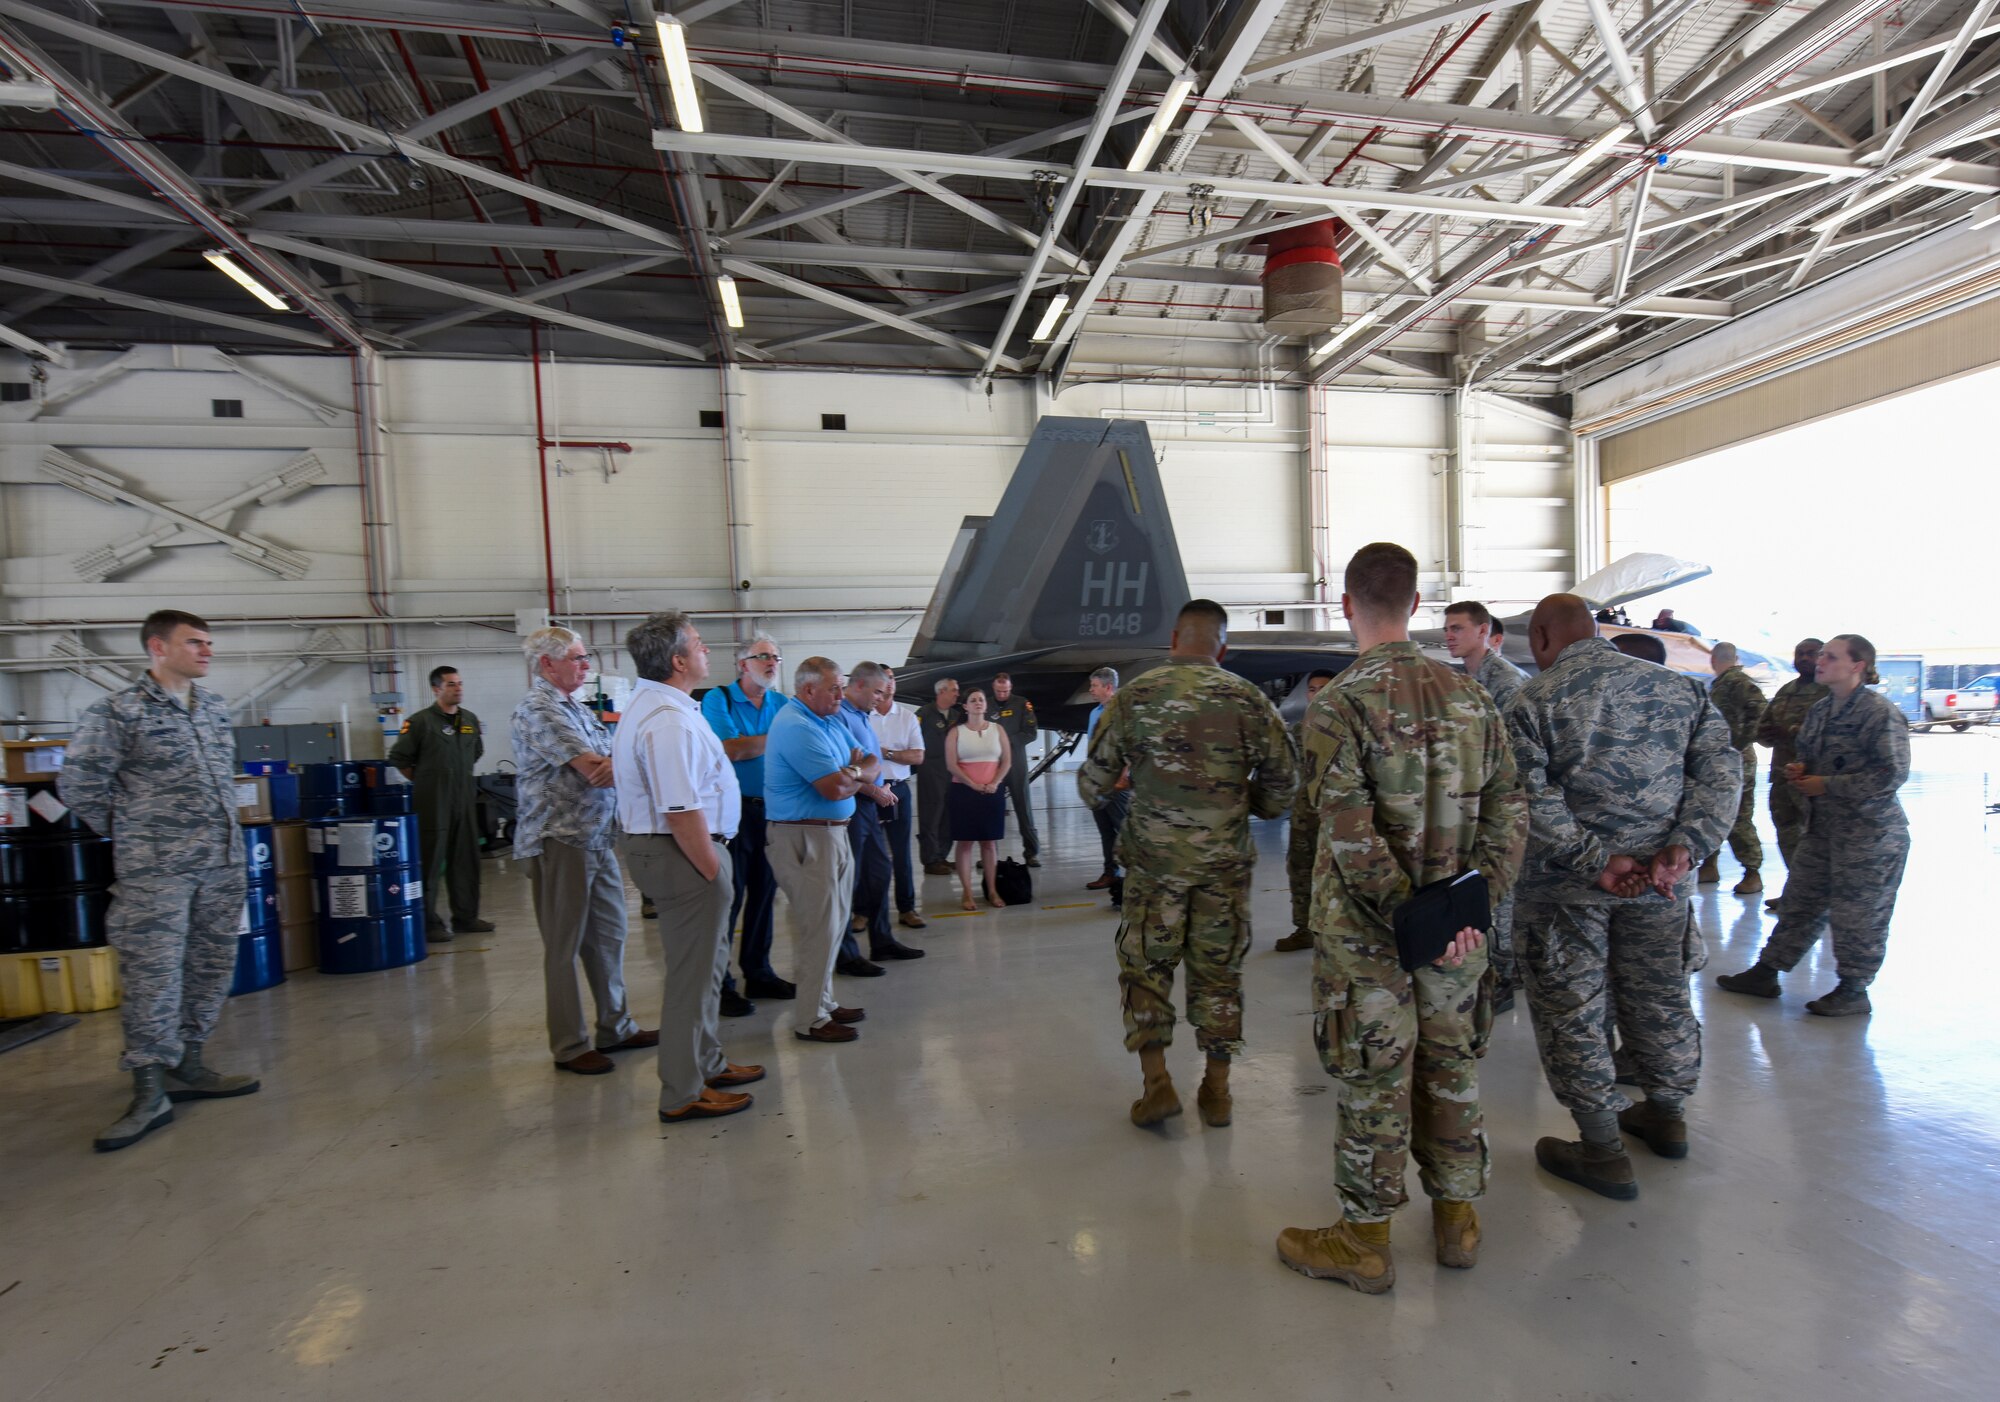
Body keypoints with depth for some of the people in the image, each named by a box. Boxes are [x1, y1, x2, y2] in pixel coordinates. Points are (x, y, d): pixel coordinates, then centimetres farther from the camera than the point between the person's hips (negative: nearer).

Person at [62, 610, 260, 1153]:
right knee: (152, 976, -5)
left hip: (223, 863, 6)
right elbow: (78, 781, -5)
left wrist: (221, 828, 15)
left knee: (212, 967, 11)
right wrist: (126, 833, 2)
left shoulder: (215, 707, 12)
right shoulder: (118, 711, -7)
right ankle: (150, 1094, 4)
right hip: (155, 869, -6)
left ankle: (189, 1068, 23)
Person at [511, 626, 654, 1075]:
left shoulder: (578, 709, 15)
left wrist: (614, 763, -13)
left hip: (598, 840, 9)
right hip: (560, 842, -9)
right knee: (564, 947, 3)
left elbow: (612, 762, 10)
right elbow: (593, 769, -20)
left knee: (608, 936, 14)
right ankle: (570, 1046, 15)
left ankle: (616, 1027, 27)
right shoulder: (538, 709, -13)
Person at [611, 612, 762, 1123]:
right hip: (683, 853, -11)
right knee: (693, 972, 2)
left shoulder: (645, 706, 12)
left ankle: (707, 1063, 38)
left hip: (656, 845, 11)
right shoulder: (670, 721, -23)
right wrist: (714, 871, -19)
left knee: (707, 962, 22)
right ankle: (684, 1094, 16)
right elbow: (682, 814, -28)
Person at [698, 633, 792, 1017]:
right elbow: (731, 749, -18)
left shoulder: (781, 704, 10)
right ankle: (718, 984, 10)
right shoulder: (718, 699, -5)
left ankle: (758, 974, 26)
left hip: (772, 809, 6)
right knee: (727, 896, 0)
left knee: (764, 893, 13)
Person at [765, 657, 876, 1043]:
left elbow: (872, 762, 13)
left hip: (833, 832, 10)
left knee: (833, 924, 17)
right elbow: (836, 789, -22)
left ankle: (825, 1003, 29)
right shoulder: (796, 727, -18)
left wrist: (855, 772, -9)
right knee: (819, 928, -2)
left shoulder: (829, 720, 13)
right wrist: (859, 774, -1)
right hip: (806, 839, -10)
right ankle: (812, 1020, 9)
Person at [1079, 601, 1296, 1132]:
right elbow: (1283, 783, 0)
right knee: (1219, 970, 14)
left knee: (1145, 966, 13)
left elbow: (1093, 784, -1)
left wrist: (1123, 788, 21)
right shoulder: (1249, 700, -3)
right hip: (1226, 861, 2)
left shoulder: (1132, 698, -4)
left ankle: (1156, 1083, 13)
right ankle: (1216, 1091, 25)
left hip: (1154, 859, -1)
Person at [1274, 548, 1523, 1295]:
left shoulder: (1339, 703, -16)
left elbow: (1351, 835, -23)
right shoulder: (1470, 695, 3)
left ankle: (1365, 1240, 23)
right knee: (1449, 1067, 20)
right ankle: (1457, 1217, 36)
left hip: (1366, 929, -5)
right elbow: (1508, 812, 1)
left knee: (1374, 1081, 7)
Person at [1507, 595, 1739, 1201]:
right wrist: (1683, 846, -12)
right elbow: (1722, 770, -3)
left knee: (1573, 1010, 7)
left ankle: (1602, 1149, 17)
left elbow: (1530, 798, -20)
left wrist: (1593, 859, -18)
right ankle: (1667, 1114, 42)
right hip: (1660, 880, 5)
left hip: (1565, 886, -5)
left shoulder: (1533, 701, -10)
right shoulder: (1679, 687, 6)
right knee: (1659, 998, 22)